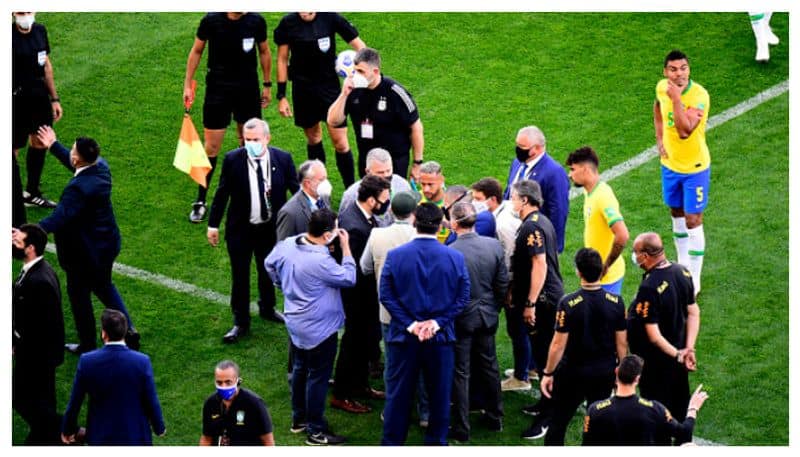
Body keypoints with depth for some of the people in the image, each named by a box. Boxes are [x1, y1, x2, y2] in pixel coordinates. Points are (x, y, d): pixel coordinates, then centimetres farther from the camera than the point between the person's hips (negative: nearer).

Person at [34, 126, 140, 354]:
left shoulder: (79, 188, -34)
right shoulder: (101, 166, -7)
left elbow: (59, 217, -39)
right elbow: (75, 164, 15)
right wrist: (53, 146, 24)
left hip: (85, 251, -9)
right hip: (107, 242, 9)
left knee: (79, 294, 12)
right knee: (104, 286, 28)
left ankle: (88, 345, 27)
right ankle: (129, 331, 27)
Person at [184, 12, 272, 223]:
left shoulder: (256, 21, -7)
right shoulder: (211, 20, -13)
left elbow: (264, 52, 9)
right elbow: (196, 51, 1)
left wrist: (267, 85, 12)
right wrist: (188, 84, 1)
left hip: (248, 88, 2)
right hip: (218, 88, -2)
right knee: (212, 146, -1)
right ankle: (200, 202, 8)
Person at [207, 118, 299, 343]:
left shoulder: (283, 159, -12)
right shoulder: (232, 159, -15)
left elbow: (296, 189, -4)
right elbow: (222, 193, -6)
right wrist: (213, 225, -2)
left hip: (271, 227, 2)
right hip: (240, 229, -2)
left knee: (268, 271, 21)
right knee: (240, 276, 6)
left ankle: (267, 308, 45)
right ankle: (241, 322, 19)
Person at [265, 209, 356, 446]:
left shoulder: (286, 244, -9)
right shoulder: (320, 261, -32)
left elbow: (270, 264, 10)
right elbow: (349, 278, -20)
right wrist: (346, 247, -14)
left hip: (296, 323, 8)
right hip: (319, 328, -8)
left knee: (300, 369, 23)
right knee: (318, 377, 4)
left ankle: (299, 419, 37)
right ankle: (316, 431, 14)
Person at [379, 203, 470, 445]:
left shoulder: (395, 255, -8)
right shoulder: (455, 258, -6)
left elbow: (386, 296, -8)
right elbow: (462, 297, -5)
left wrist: (409, 324, -9)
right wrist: (437, 322, -8)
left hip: (403, 335, 0)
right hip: (440, 337, 0)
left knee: (398, 393, 9)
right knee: (439, 394, 12)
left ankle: (391, 443, 15)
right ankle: (436, 443, 20)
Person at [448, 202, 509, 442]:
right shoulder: (494, 246, -9)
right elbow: (502, 284, 0)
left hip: (461, 319, -5)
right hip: (487, 316, 5)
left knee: (461, 373, 6)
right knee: (489, 365, 20)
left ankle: (461, 428, 12)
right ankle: (494, 417, 33)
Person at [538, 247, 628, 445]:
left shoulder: (568, 303, -19)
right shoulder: (616, 302, -10)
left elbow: (559, 344, -15)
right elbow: (622, 343, -2)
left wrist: (548, 373, -3)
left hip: (573, 373, -3)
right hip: (605, 373, 3)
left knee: (557, 423, 9)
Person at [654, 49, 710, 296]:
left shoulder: (699, 95, -27)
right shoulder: (662, 88, -9)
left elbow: (684, 131, -38)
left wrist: (676, 98, -40)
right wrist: (659, 140, 7)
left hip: (695, 167, -6)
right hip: (670, 163, 6)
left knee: (693, 221, -2)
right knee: (677, 214, 19)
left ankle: (694, 281, 7)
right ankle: (683, 266, 37)